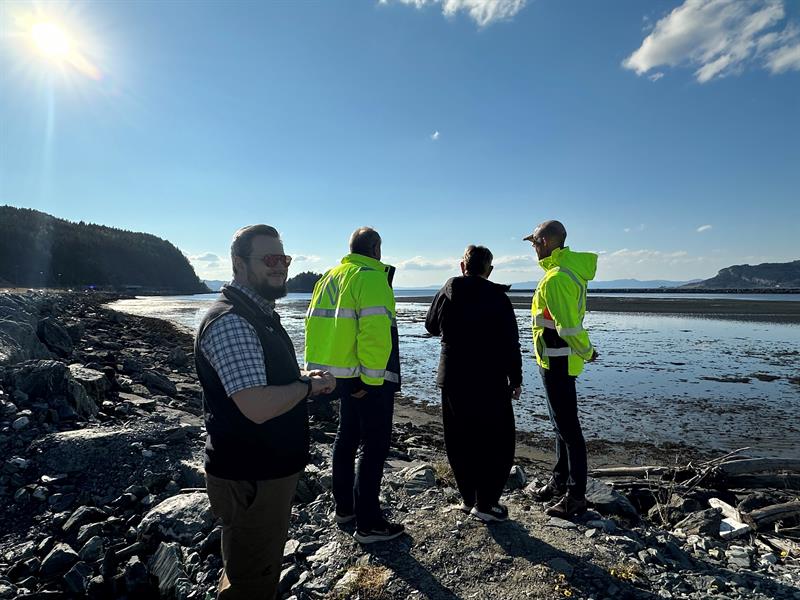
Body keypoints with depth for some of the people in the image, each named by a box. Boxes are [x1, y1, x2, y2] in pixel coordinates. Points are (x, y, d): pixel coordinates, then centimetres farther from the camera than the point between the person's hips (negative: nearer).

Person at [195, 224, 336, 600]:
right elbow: (258, 407, -33)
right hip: (249, 480, -9)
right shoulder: (230, 321, -24)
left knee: (263, 568, 28)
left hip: (272, 469, 9)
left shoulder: (260, 312, 9)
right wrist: (309, 386, -16)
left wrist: (303, 379, 4)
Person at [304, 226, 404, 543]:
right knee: (374, 446, 1)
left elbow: (315, 324, 15)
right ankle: (368, 524, 10)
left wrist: (329, 367, 17)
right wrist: (372, 379, -19)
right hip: (370, 379, -9)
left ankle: (344, 507, 33)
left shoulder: (329, 277, 12)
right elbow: (375, 333, -26)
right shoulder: (371, 278, -15)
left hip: (342, 374, 9)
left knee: (347, 437, 20)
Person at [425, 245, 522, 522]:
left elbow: (431, 325, 17)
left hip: (452, 379, 5)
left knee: (460, 442, 15)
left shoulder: (446, 292, 1)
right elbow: (510, 343, -9)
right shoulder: (497, 298, -10)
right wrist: (516, 380, 1)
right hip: (489, 382, -4)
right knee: (497, 442, 8)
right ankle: (485, 503, 10)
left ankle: (468, 498, 25)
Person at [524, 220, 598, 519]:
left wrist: (586, 351, -12)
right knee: (561, 424, 19)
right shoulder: (571, 263, 8)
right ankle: (560, 482, 34)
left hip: (557, 362, -11)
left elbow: (568, 327, -25)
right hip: (556, 360, 11)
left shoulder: (555, 279, -23)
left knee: (568, 428, -1)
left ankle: (576, 496, 11)